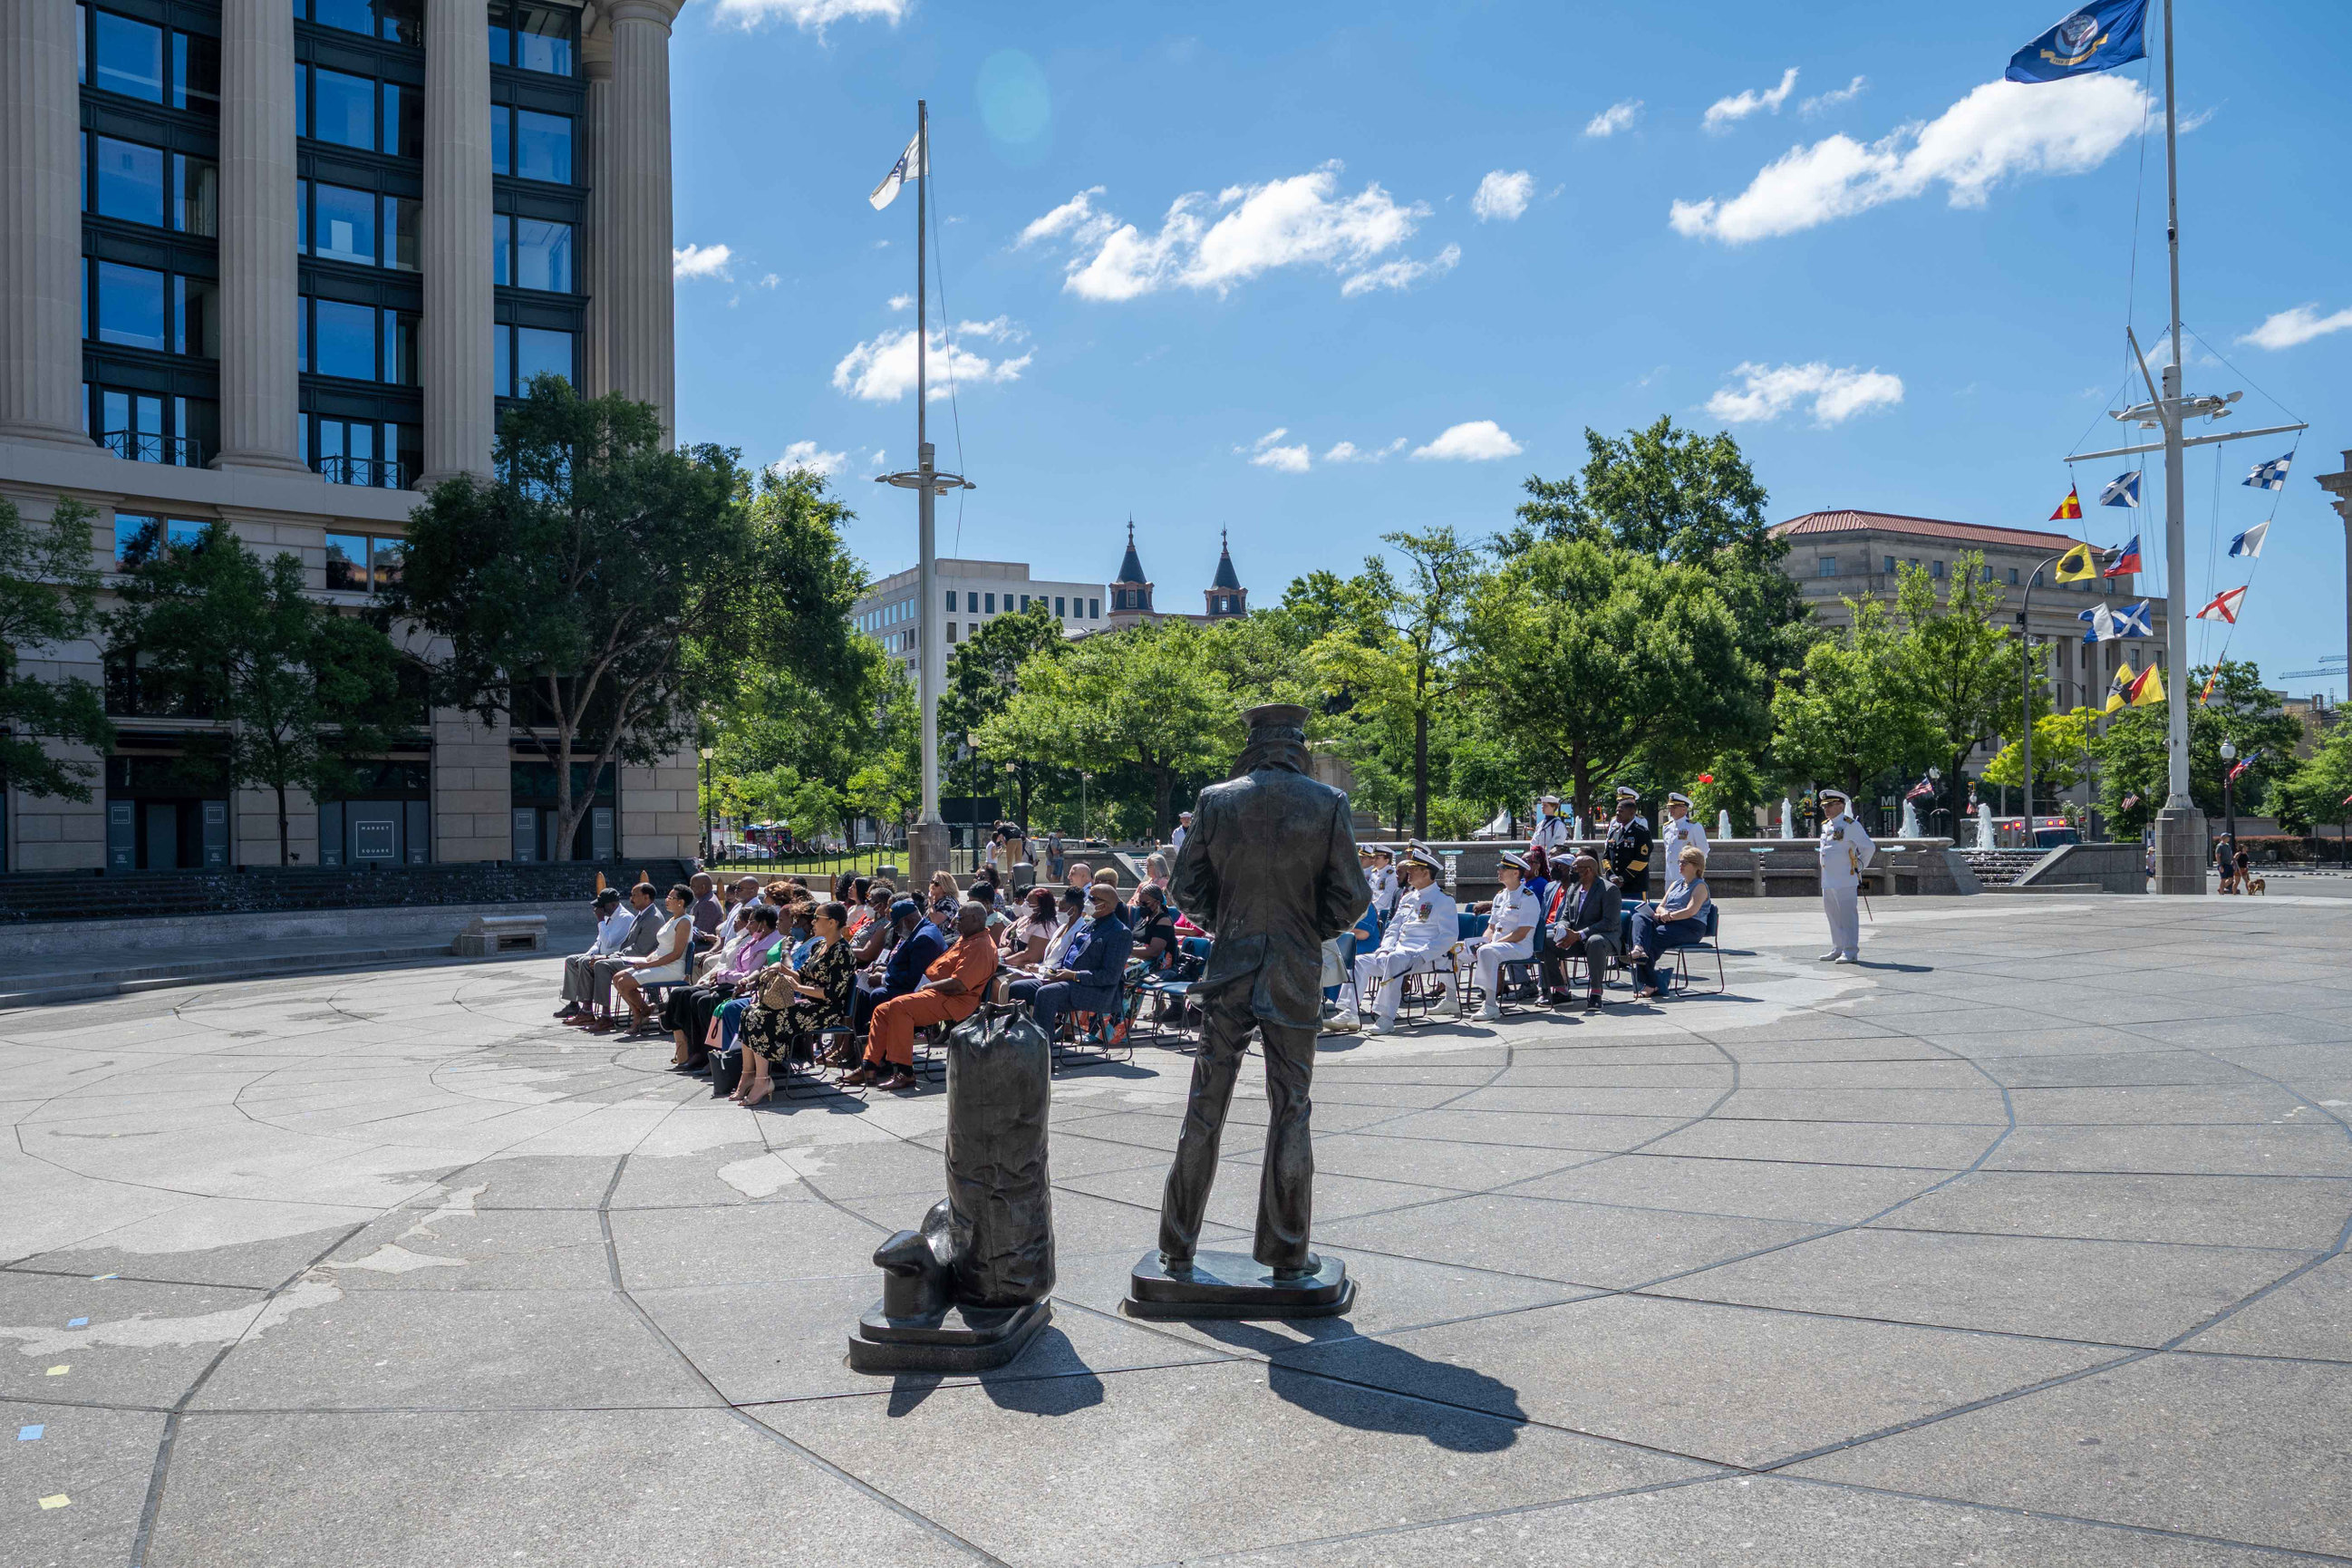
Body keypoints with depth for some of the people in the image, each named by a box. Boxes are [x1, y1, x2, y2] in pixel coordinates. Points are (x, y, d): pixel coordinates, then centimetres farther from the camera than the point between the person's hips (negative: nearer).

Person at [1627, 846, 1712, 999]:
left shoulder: (1700, 886, 4)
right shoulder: (1676, 884, 28)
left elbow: (1691, 911, -13)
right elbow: (1660, 906, 20)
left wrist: (1670, 916, -15)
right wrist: (1663, 913, -4)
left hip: (1690, 927, -7)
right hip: (1668, 924, 7)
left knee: (1653, 936, -29)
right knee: (1639, 917, -22)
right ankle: (1639, 949, -48)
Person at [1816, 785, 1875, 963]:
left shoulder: (1850, 825, -9)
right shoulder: (1825, 826, 14)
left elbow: (1869, 847, -7)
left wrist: (1860, 867, 0)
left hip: (1845, 881, -8)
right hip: (1828, 881, 8)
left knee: (1848, 916, -5)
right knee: (1833, 917, 13)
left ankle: (1851, 952, -2)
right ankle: (1838, 950, 21)